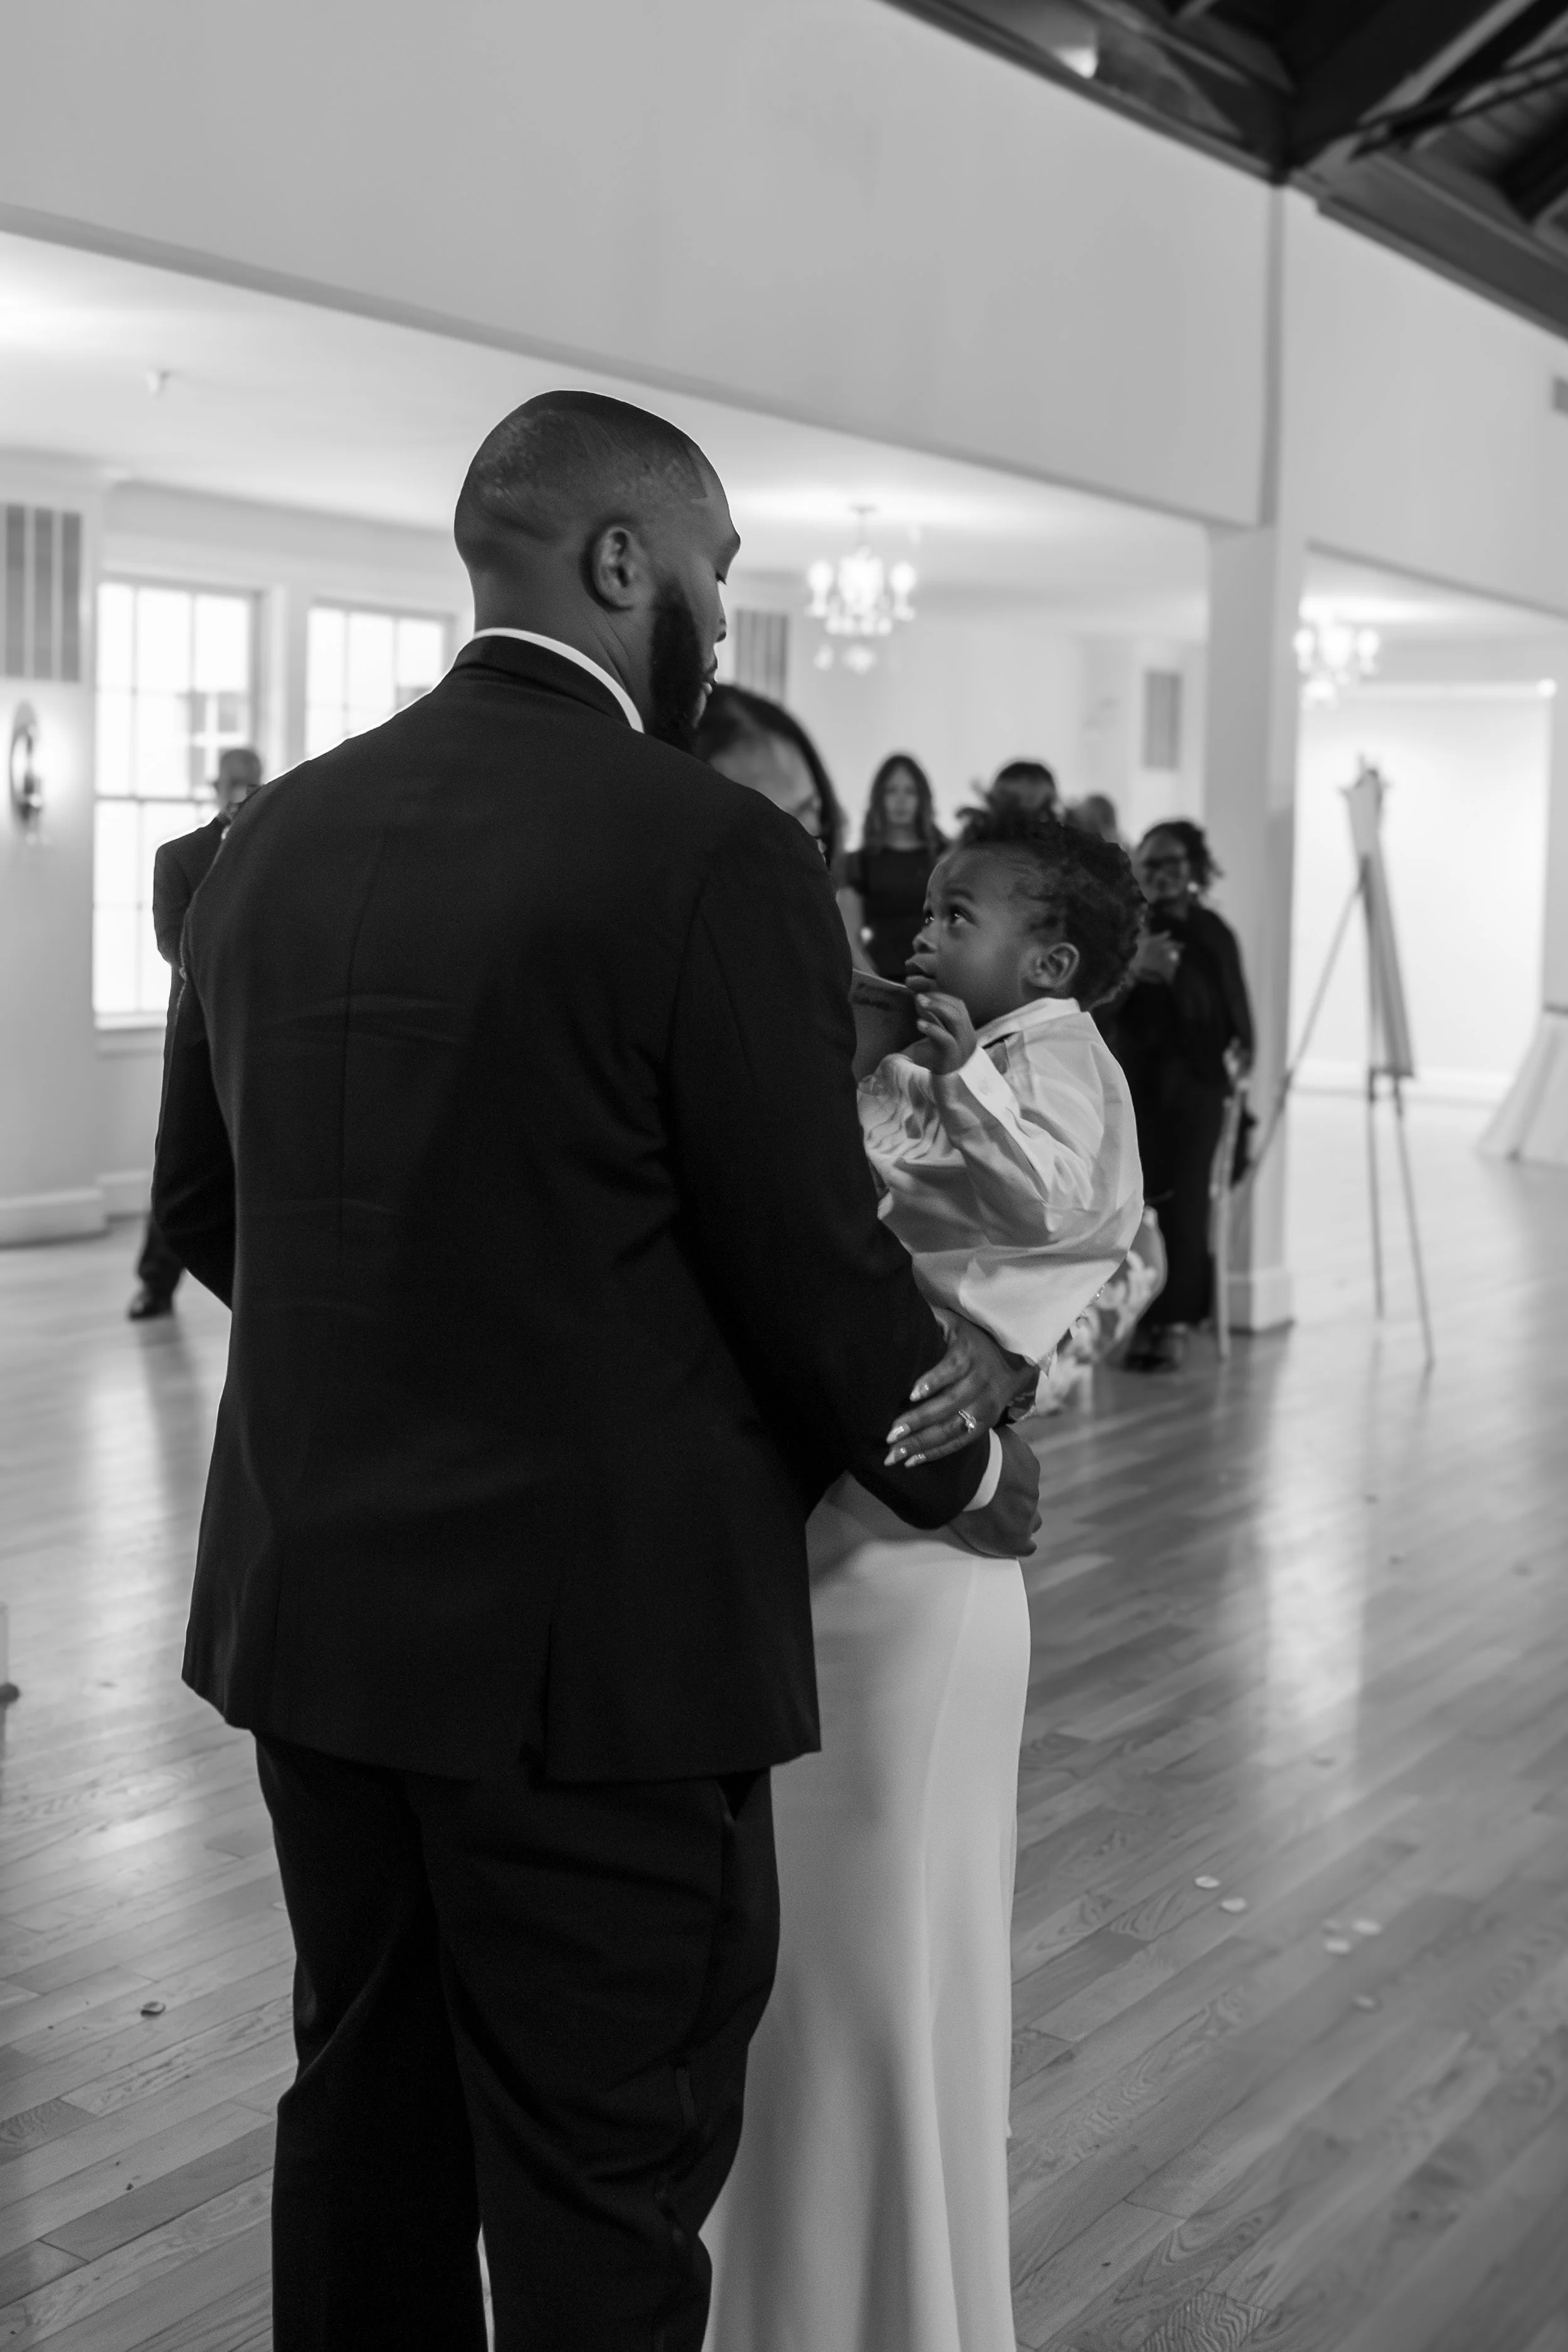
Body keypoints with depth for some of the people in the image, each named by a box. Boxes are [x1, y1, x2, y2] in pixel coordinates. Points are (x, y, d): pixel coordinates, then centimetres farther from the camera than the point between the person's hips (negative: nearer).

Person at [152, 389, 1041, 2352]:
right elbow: (813, 1265, -13)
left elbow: (200, 1206, 12)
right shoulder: (716, 857, -15)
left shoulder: (275, 835, 4)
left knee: (365, 2115, 21)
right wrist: (969, 1467, 6)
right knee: (599, 2190, 9)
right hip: (595, 1635, -6)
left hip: (310, 1603, 7)